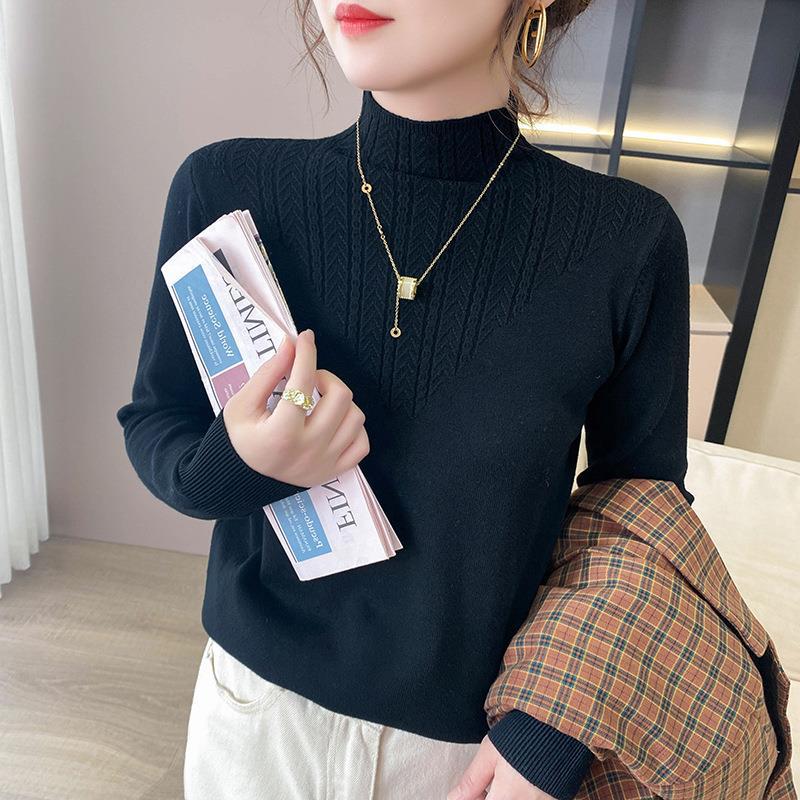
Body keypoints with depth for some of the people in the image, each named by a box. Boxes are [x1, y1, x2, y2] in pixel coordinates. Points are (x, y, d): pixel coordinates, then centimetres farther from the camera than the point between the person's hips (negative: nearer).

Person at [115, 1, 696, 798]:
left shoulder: (626, 240, -16)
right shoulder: (227, 189, -14)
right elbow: (151, 427, -2)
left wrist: (554, 734, -10)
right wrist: (231, 465, -23)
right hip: (259, 702, 2)